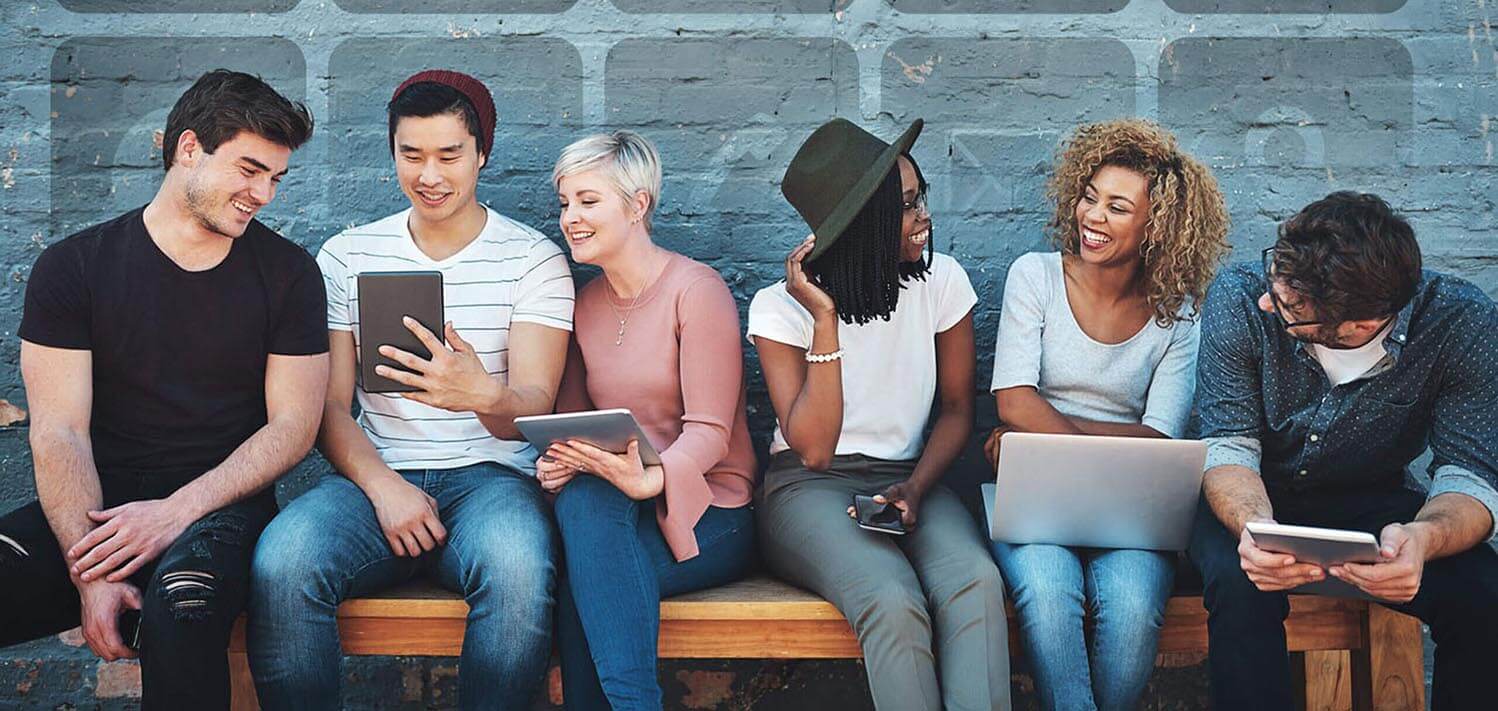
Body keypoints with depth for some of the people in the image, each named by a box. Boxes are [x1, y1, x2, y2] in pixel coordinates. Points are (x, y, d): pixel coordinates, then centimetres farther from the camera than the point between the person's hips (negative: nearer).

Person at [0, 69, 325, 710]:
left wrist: (178, 510, -14)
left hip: (220, 506, -1)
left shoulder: (287, 273, 7)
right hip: (97, 504, 1)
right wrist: (90, 573, -18)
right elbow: (58, 432, -3)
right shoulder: (73, 267, 5)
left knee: (181, 600, -37)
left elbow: (293, 424, 2)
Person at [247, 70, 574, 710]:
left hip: (489, 475, -2)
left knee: (517, 571, -37)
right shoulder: (346, 257, 12)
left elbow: (534, 405, -5)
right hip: (374, 473, 2)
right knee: (281, 564, -31)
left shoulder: (534, 259, 5)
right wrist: (383, 485, -12)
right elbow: (329, 404, 8)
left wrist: (483, 396, -31)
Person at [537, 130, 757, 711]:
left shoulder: (696, 289, -7)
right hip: (611, 510, 4)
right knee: (580, 495, -32)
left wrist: (650, 479, -34)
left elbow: (709, 431, -14)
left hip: (706, 514, -4)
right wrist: (557, 461, -13)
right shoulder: (584, 305, 12)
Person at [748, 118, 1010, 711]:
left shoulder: (941, 281, 1)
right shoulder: (781, 306, -7)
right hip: (811, 489, -3)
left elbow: (956, 408, 9)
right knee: (894, 602, -34)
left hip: (908, 479, 3)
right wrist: (825, 319, -19)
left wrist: (914, 490, -11)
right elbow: (814, 448, -14)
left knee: (976, 579, -32)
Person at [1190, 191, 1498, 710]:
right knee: (1241, 584, -35)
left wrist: (1425, 538, -43)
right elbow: (1229, 447, -20)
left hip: (1372, 503, 1)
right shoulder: (1240, 298, -22)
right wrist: (1254, 527, -43)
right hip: (1255, 498, -1)